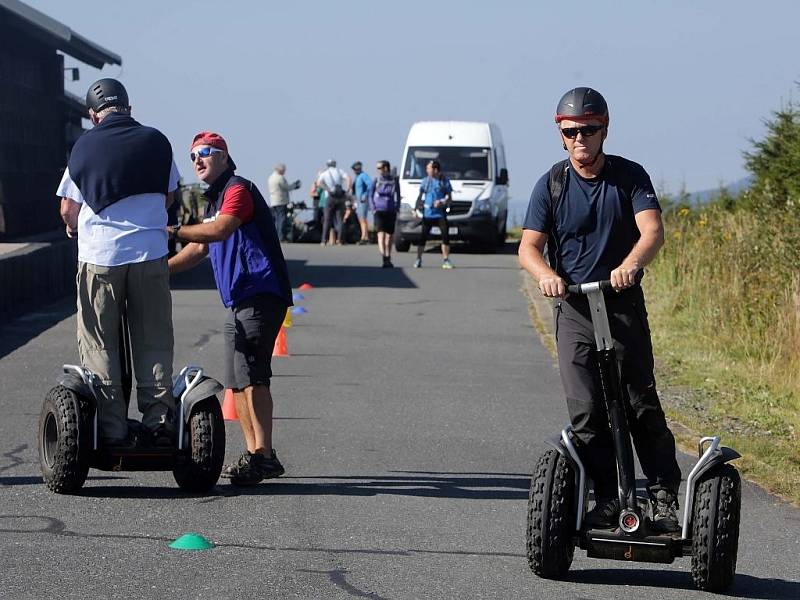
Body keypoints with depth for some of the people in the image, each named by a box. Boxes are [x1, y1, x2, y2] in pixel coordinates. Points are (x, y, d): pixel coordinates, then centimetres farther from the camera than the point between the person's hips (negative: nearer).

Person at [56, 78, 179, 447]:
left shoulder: (86, 146, -2)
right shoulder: (156, 142, 4)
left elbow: (68, 209, 2)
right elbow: (169, 194, 17)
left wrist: (74, 227, 25)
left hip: (99, 255, -2)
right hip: (150, 255, 2)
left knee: (99, 346, 6)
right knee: (153, 344, 10)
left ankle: (112, 431, 2)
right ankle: (158, 422, 5)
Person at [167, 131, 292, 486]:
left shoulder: (238, 190, -8)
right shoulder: (214, 200, 24)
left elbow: (221, 230, -25)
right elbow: (199, 248, 33)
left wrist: (174, 231, -22)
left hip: (260, 295, -10)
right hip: (238, 302, 10)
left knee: (251, 376, -16)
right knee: (237, 381, 8)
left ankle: (262, 455, -19)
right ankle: (255, 455, 11)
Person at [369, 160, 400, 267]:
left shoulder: (394, 180, 5)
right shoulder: (376, 181, 4)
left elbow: (398, 196, 14)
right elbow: (370, 195, 9)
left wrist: (397, 208, 2)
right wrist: (373, 209, -3)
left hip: (391, 212, 2)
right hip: (379, 211, -2)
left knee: (389, 236, 7)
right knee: (381, 234, -15)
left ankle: (388, 259, 18)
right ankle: (384, 259, -26)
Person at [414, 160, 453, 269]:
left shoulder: (444, 181, 3)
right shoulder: (425, 181, 7)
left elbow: (449, 198, 2)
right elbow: (420, 196, 11)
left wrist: (443, 202, -17)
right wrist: (417, 208, -2)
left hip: (441, 214, -1)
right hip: (427, 214, 1)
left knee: (446, 235, -7)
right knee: (423, 236, -1)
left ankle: (445, 260, 2)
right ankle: (418, 259, 8)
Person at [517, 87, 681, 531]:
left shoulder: (630, 176, 0)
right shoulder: (551, 185, 2)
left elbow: (652, 231, -13)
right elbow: (528, 247, -4)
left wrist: (631, 264, -35)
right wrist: (546, 274, -27)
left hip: (624, 303, -1)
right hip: (573, 307, 1)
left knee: (642, 404, -5)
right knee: (586, 410, -4)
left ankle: (665, 497, 2)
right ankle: (608, 499, 3)